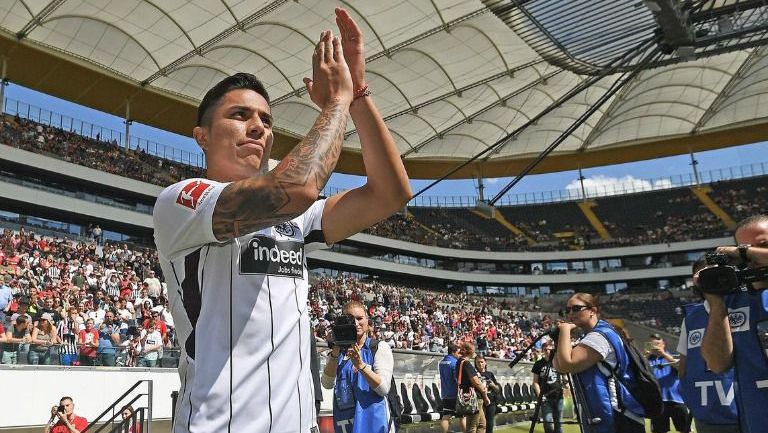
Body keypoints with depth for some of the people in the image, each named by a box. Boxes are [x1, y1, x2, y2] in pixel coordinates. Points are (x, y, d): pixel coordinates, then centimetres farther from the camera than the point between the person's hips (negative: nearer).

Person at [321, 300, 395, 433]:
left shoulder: (380, 347, -3)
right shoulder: (338, 351, 7)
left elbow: (384, 388, -13)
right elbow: (327, 384, -7)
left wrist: (360, 365, -25)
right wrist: (335, 354, -19)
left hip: (373, 420, -3)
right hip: (343, 421, 3)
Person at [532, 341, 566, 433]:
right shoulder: (538, 364, 2)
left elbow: (562, 379, 15)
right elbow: (535, 382, 2)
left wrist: (565, 384, -7)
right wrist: (539, 394, -12)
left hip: (558, 396, 2)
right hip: (546, 398, -2)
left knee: (558, 423, 5)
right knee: (548, 423, -12)